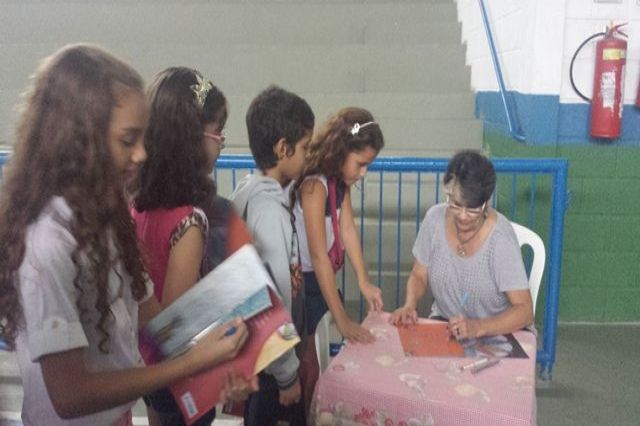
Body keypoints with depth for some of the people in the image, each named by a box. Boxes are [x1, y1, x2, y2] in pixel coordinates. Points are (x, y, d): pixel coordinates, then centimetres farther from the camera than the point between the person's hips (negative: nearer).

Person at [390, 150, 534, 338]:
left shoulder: (500, 236, -20)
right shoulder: (435, 218, -8)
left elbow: (524, 311, -20)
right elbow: (418, 276, 5)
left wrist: (478, 327, -36)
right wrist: (409, 306, -15)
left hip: (494, 333, 0)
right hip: (442, 325, 1)